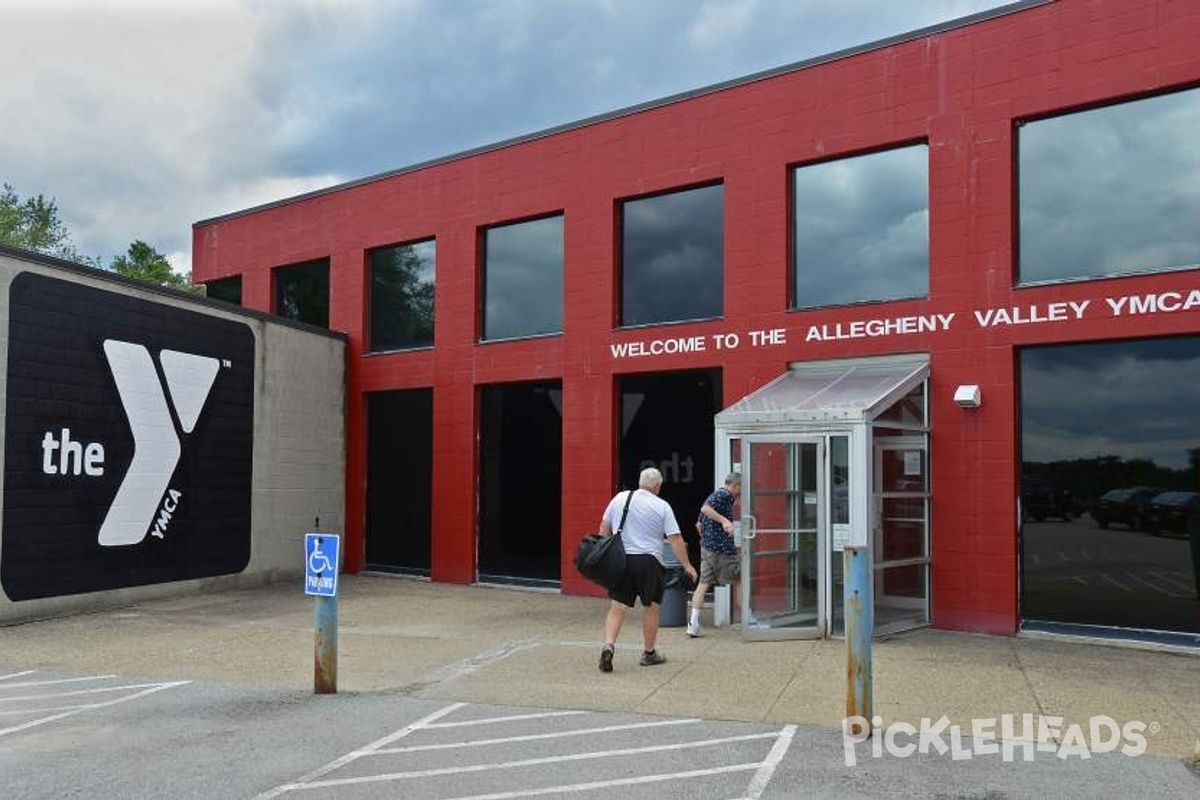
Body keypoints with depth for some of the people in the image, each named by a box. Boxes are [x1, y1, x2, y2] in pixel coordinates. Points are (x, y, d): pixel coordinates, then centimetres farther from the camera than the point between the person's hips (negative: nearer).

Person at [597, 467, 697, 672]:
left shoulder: (620, 498, 7)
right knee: (651, 607, 12)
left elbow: (604, 528, 13)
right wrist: (687, 565, 1)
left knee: (617, 606, 2)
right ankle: (649, 653, 20)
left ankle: (608, 645, -17)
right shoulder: (662, 506, -2)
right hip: (648, 561, -3)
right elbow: (675, 539, -5)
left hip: (620, 559, 3)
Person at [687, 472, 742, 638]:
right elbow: (705, 508, -27)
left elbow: (699, 524, 23)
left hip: (706, 547, 9)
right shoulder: (724, 495, -10)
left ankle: (693, 623, -1)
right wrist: (724, 520, -32)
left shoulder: (716, 495, 20)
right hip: (723, 548, -9)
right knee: (738, 580, 6)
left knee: (703, 583, 4)